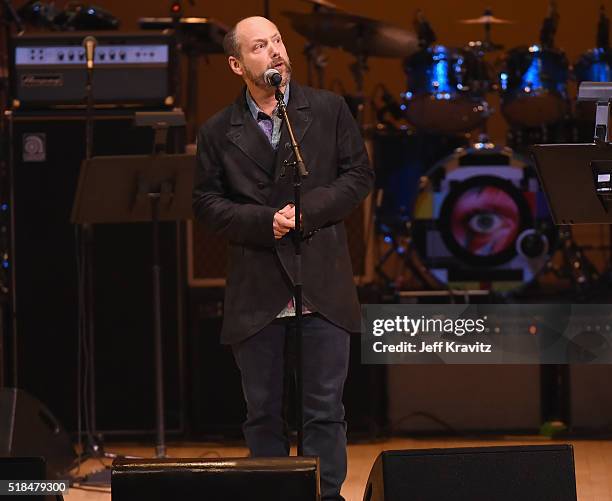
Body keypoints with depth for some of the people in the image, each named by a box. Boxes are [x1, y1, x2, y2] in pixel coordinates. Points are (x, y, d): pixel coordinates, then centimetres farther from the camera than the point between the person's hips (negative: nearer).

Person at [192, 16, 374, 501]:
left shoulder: (329, 109, 5)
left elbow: (359, 174, 4)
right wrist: (264, 222, -13)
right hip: (256, 291, 1)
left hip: (322, 283, -1)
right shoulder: (218, 132, 5)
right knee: (263, 412, 7)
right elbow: (207, 202, 2)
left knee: (325, 410, -1)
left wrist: (307, 210, -10)